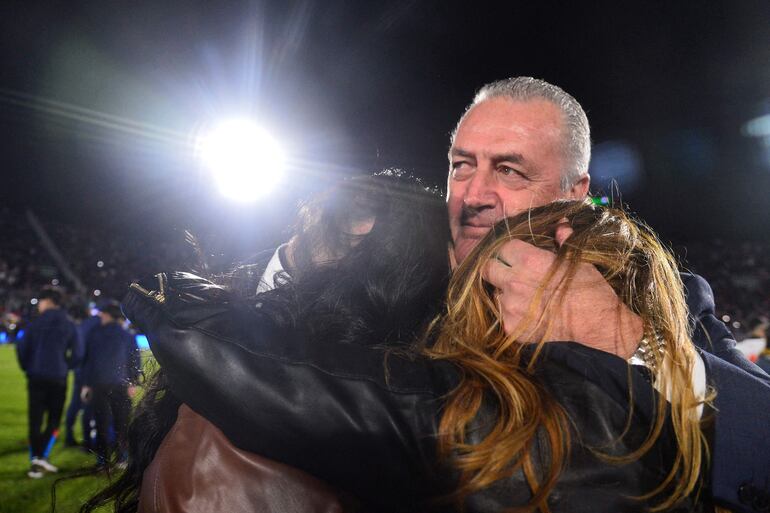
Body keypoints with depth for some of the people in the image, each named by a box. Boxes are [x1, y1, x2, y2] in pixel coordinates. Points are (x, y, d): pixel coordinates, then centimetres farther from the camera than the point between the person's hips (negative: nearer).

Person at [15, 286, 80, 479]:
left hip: (36, 378, -1)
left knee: (35, 420, 6)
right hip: (58, 379, 1)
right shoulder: (69, 326, 3)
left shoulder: (36, 323, -2)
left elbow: (22, 347, -4)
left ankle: (35, 461, 1)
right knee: (54, 419, 11)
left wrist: (27, 368, 11)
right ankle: (42, 456, -5)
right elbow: (76, 354, 0)